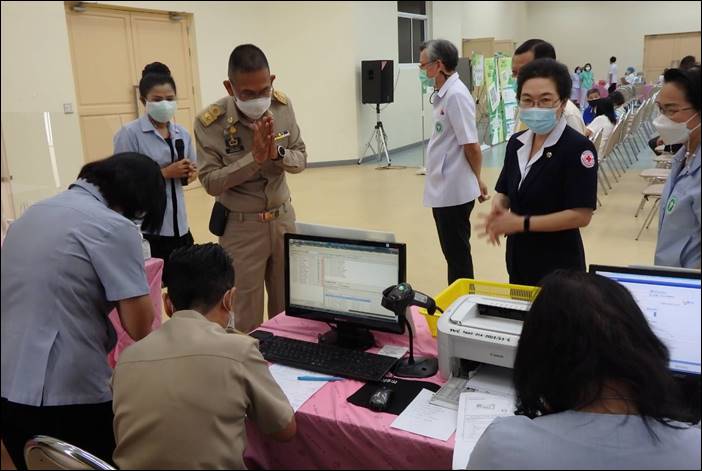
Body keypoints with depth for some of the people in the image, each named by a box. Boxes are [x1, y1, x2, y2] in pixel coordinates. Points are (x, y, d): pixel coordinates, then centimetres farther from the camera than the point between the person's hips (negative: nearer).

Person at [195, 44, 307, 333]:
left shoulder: (283, 107, -5)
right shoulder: (209, 122, -16)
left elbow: (301, 160, -1)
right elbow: (211, 182, -17)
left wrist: (277, 153, -22)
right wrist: (254, 158, -28)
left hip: (283, 219, 4)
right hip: (241, 228, -3)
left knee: (288, 308, 15)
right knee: (247, 317, 6)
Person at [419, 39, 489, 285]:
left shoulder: (456, 95, -17)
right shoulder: (444, 93, 10)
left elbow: (471, 145, -17)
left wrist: (478, 180, -4)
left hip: (454, 189, -9)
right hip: (442, 188, 9)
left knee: (457, 252, 4)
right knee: (453, 251, 18)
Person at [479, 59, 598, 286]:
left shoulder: (578, 147, -17)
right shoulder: (516, 142, 3)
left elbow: (581, 215, -20)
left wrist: (521, 223, -23)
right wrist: (497, 209, -12)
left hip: (558, 264, -6)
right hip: (518, 259, 6)